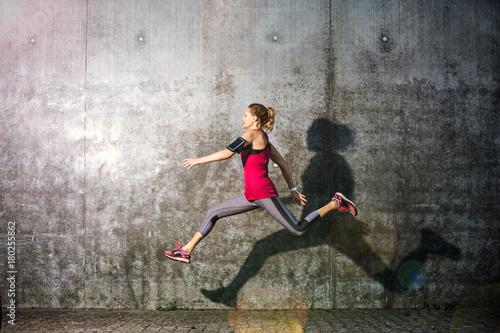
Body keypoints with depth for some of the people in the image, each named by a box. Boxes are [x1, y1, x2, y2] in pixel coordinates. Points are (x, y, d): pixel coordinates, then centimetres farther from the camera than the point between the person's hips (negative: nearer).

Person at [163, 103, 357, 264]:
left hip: (264, 193, -10)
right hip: (252, 196, 10)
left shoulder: (252, 134, -11)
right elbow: (282, 164, 18)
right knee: (213, 213, 7)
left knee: (298, 230, -7)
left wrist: (198, 160, -15)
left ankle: (335, 203, 6)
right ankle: (186, 251, 11)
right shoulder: (263, 139, 17)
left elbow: (227, 153, -21)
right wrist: (293, 189, 19)